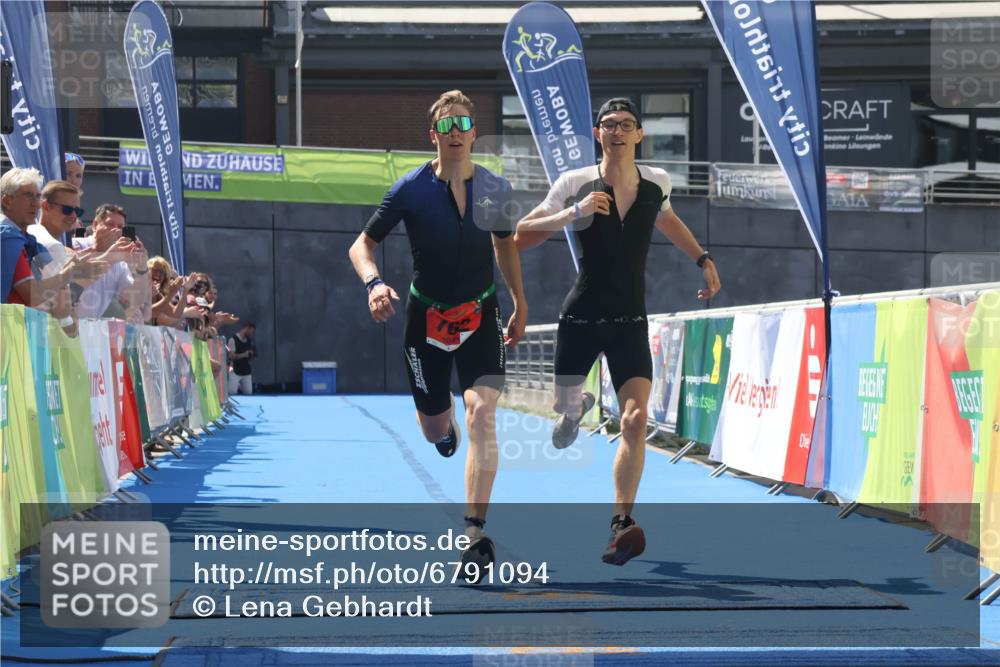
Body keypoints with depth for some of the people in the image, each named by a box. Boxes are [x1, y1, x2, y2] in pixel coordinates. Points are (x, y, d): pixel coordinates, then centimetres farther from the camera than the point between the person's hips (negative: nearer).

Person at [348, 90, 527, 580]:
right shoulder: (411, 189, -11)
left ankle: (475, 532, -20)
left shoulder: (495, 189, -4)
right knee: (435, 430, 11)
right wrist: (374, 283, -27)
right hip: (426, 316, 0)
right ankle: (444, 418, 54)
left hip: (480, 315, 0)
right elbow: (362, 245, -7)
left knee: (482, 413, -21)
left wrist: (520, 304, 18)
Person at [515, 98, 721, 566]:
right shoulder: (575, 184, -8)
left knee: (635, 419, -16)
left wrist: (702, 259, 20)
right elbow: (520, 237, -10)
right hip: (581, 317, -1)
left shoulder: (656, 183, 2)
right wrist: (573, 213, -22)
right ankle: (576, 410, 55)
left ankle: (621, 525, -19)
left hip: (630, 322, 1)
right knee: (565, 403, 14)